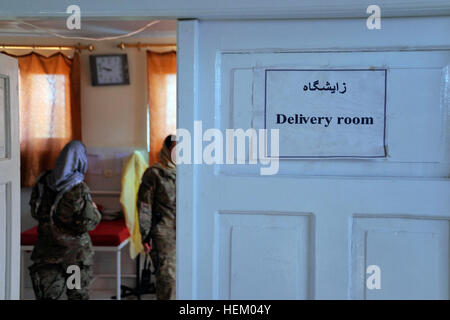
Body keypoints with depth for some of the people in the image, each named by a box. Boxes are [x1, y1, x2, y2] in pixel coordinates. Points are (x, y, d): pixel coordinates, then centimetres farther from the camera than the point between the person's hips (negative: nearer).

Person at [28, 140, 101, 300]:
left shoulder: (43, 182, -2)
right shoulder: (78, 188, -19)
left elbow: (35, 213, 9)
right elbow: (88, 222, -20)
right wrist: (95, 210, -1)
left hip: (46, 249, 4)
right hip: (74, 251, -4)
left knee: (46, 294, 8)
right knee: (78, 294, 14)